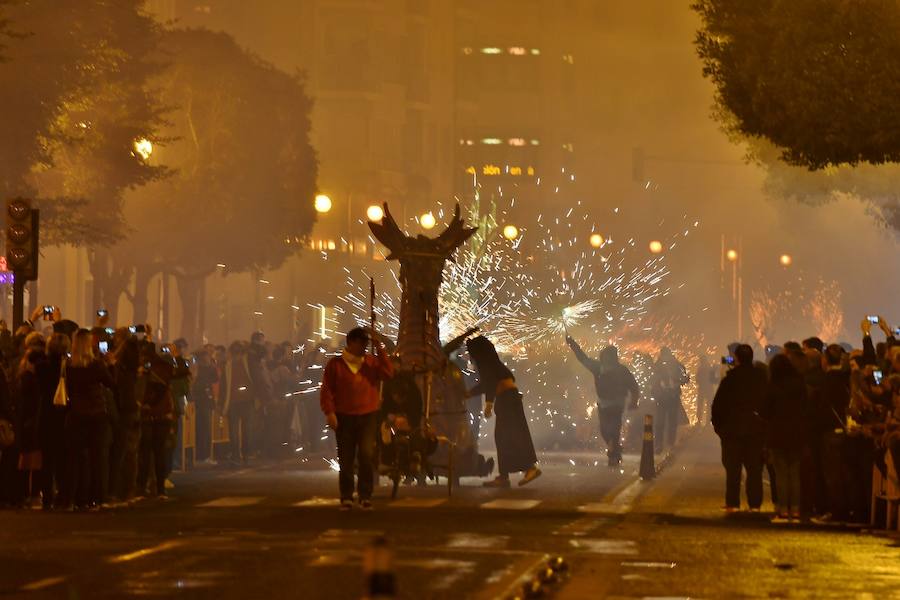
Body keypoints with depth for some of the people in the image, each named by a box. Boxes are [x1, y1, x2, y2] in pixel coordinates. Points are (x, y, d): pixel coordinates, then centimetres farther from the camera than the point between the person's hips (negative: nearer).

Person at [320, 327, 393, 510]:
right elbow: (327, 390, 1)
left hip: (368, 416, 0)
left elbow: (388, 373, -7)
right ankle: (346, 497, 12)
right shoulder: (335, 364, 4)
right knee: (346, 459, 4)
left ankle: (365, 496, -4)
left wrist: (380, 351, -9)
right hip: (344, 418, 0)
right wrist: (329, 412, -10)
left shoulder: (372, 362, 10)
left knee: (367, 456, -12)